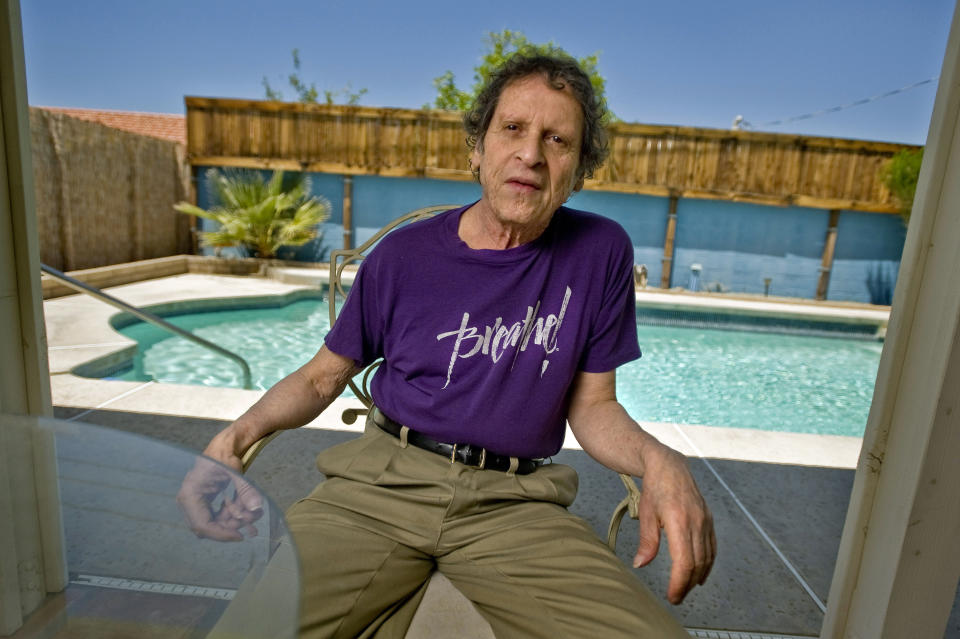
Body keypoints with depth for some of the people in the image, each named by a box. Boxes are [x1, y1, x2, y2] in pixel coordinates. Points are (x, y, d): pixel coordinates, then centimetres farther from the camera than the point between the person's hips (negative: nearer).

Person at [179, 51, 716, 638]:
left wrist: (659, 459, -14)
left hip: (515, 502, 1)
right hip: (381, 482, 0)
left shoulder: (601, 253, 1)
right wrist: (242, 431, -6)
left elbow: (592, 404, 7)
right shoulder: (402, 257, 1)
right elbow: (323, 376, 12)